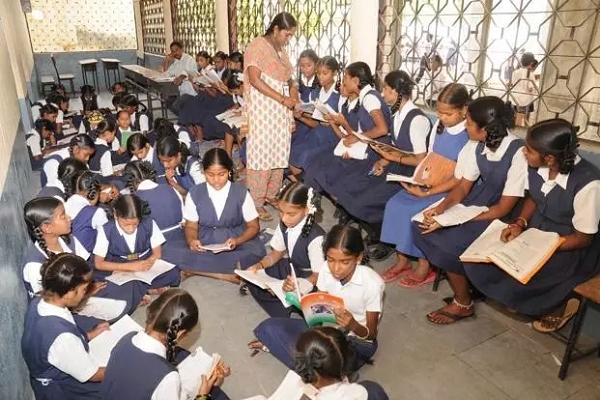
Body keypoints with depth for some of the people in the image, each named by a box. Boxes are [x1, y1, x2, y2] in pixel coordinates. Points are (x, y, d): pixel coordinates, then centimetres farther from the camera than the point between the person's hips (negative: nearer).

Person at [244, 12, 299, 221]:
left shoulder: (281, 51, 16)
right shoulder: (257, 46, -9)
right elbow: (255, 79, -20)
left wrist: (292, 87, 1)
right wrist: (282, 98, -22)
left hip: (280, 111, 8)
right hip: (262, 110, -8)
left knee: (278, 153, 10)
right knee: (260, 154, -6)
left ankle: (272, 195, 22)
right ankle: (256, 202, 2)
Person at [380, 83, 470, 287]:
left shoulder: (470, 136, -17)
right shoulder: (439, 125, 4)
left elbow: (460, 179, -19)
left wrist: (426, 193, -24)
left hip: (451, 191, -7)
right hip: (428, 182, 7)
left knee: (416, 212, -25)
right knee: (395, 204, -11)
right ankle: (402, 260, 2)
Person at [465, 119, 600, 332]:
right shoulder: (537, 166, -13)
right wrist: (520, 223, -11)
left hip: (571, 250, -5)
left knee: (516, 284, -22)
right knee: (478, 262, -11)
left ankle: (560, 305, 10)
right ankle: (517, 296, 13)